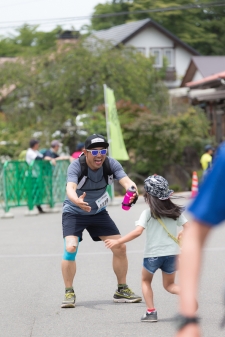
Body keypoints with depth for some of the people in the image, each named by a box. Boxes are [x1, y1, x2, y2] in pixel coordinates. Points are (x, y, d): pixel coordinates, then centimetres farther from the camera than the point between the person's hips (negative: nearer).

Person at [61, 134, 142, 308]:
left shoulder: (111, 164, -17)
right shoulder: (76, 166, -27)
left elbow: (125, 180, -32)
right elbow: (70, 188, -43)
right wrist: (78, 201, -66)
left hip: (98, 212, 4)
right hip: (74, 213, -4)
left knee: (120, 247, -1)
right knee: (70, 248, -23)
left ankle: (122, 290, 17)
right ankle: (69, 293, -8)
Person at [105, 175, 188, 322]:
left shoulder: (148, 213, -10)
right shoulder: (176, 211, 1)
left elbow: (138, 231, -21)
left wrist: (118, 242, -20)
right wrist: (183, 235, 20)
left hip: (153, 254, -3)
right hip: (171, 253, 3)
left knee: (146, 281, 21)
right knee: (169, 285, 18)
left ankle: (151, 311, 6)